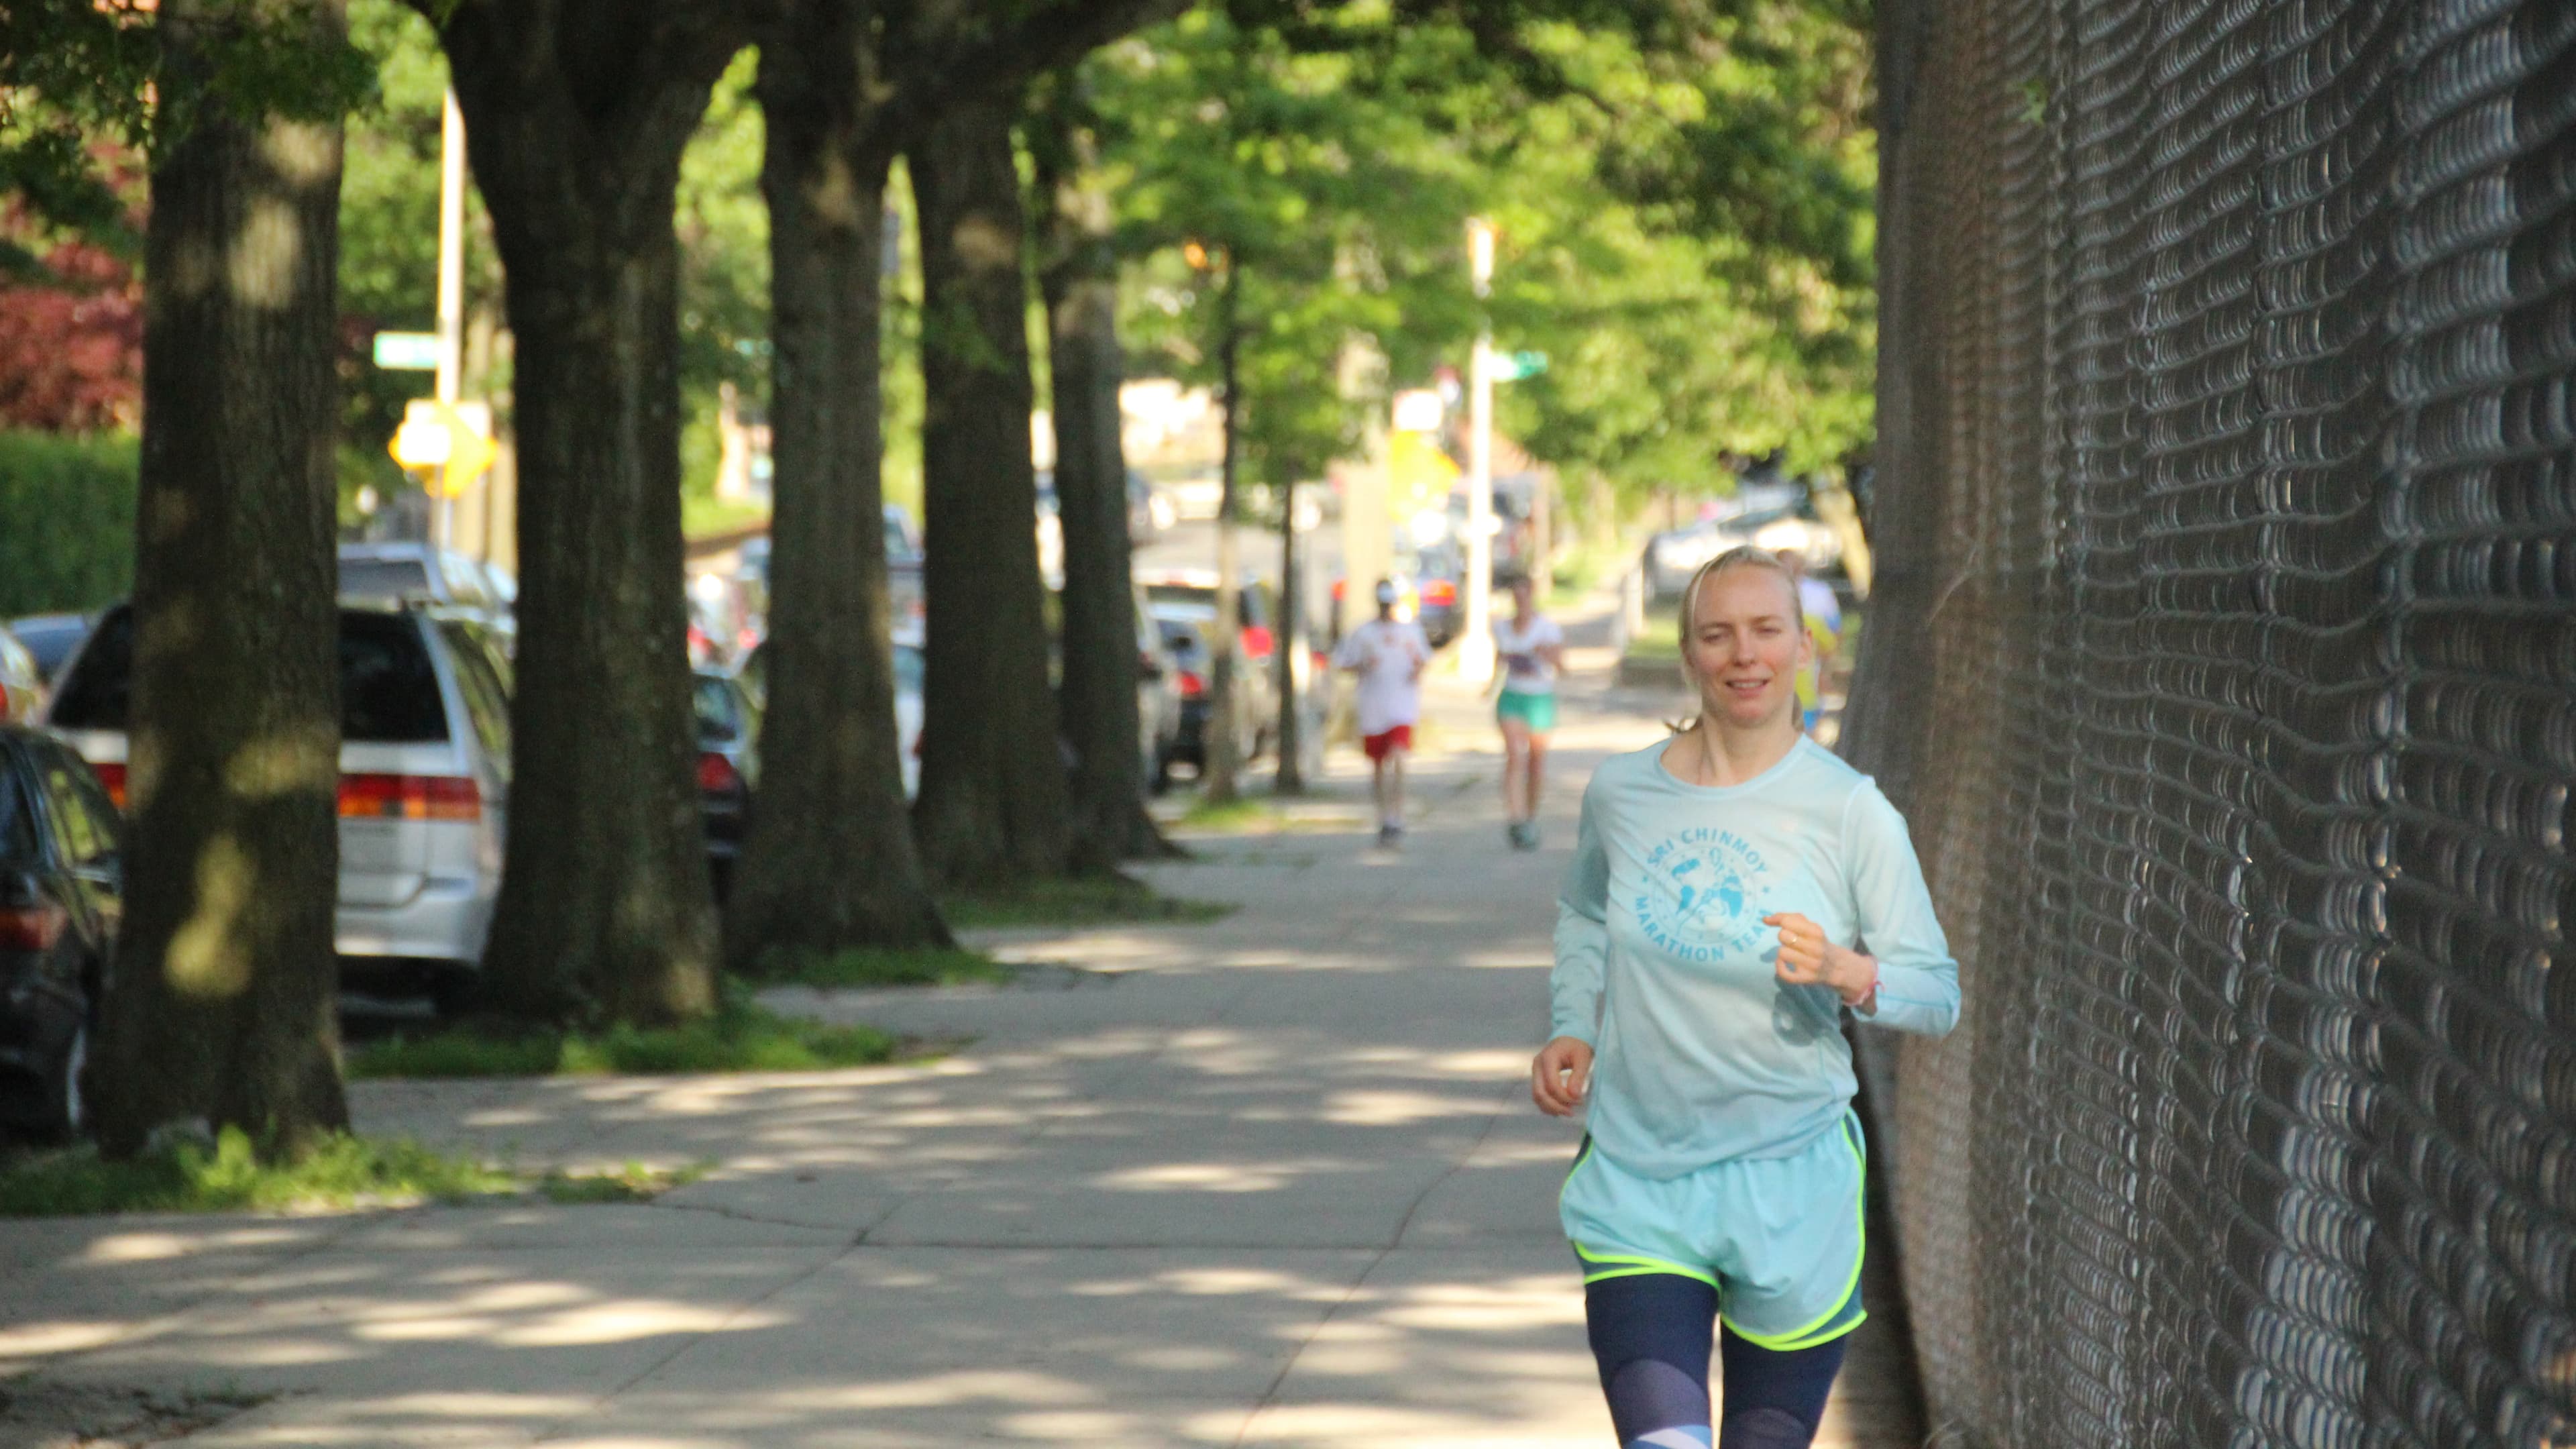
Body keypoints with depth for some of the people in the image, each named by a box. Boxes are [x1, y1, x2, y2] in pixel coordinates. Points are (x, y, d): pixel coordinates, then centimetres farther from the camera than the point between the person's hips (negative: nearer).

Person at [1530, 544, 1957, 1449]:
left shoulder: (1850, 812, -6)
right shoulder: (1620, 793, 2)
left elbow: (1938, 992, -3)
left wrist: (1846, 974, -22)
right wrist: (1572, 1030, 7)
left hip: (1790, 1187, -1)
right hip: (1637, 1183, 1)